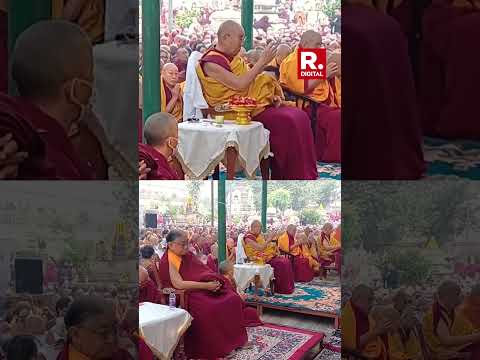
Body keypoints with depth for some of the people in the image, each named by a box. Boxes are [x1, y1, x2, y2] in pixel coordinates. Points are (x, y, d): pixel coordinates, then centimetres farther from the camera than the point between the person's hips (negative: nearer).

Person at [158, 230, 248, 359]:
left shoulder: (188, 255, 10)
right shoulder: (168, 261, -13)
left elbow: (205, 271, 14)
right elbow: (179, 284, -23)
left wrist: (214, 281, -8)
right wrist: (206, 285, -24)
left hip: (203, 289, 8)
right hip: (185, 295, -8)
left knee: (233, 299, -6)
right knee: (209, 308, -33)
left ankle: (234, 340, 3)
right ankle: (216, 349, -16)